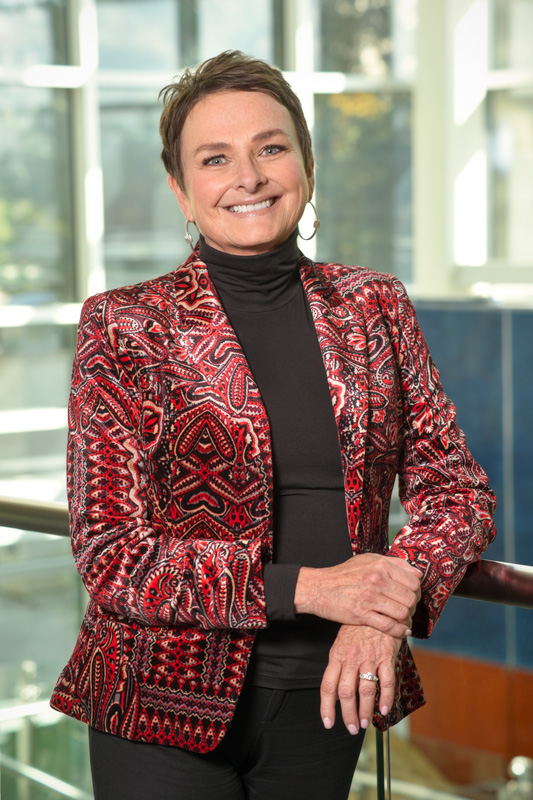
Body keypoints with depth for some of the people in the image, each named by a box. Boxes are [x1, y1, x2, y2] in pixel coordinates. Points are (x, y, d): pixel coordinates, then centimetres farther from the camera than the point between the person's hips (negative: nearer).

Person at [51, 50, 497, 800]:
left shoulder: (375, 307, 4)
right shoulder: (123, 328, -6)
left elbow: (457, 487, 4)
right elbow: (112, 555, -11)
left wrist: (387, 606, -16)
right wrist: (305, 588, -21)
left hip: (326, 701, 3)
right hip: (165, 709, -3)